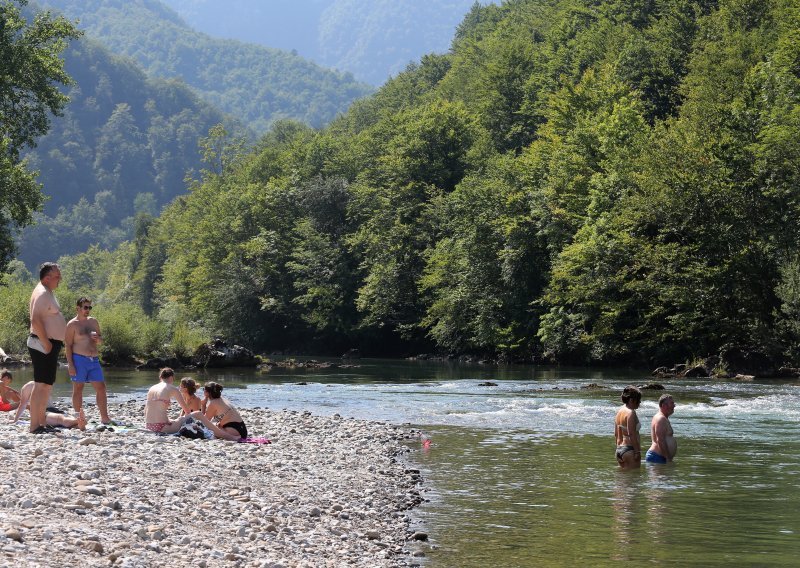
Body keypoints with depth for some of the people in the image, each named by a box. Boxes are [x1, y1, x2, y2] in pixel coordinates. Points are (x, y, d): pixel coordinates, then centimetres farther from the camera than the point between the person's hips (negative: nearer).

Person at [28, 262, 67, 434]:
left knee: (47, 385, 14)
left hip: (50, 345, 11)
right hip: (43, 345, -11)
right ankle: (35, 426, -15)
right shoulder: (42, 293, -14)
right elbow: (36, 320, -25)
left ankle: (42, 423, 20)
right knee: (41, 385, -13)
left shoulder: (47, 293, 19)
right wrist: (46, 343, -23)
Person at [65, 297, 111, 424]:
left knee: (101, 388, 0)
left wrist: (97, 338, -2)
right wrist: (70, 364, -13)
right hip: (79, 359, -6)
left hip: (94, 360, 6)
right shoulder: (72, 325, -2)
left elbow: (100, 341, 23)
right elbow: (68, 345, -6)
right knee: (78, 389, 0)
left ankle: (104, 417, 3)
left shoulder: (93, 322, 15)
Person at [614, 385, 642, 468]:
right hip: (629, 449, -10)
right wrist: (637, 451, -18)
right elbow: (632, 435, -20)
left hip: (619, 449, 10)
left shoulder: (619, 411, 14)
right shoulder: (631, 413, -13)